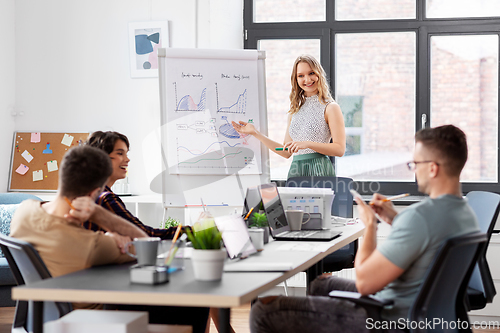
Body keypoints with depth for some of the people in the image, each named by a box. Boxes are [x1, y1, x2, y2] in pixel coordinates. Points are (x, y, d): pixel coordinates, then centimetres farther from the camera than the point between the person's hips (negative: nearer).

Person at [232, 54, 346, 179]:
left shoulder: (330, 108, 1)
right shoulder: (294, 111, 18)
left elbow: (340, 149, -6)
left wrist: (307, 144, -15)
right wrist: (255, 133, 16)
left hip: (319, 170, -5)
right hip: (295, 172, 5)